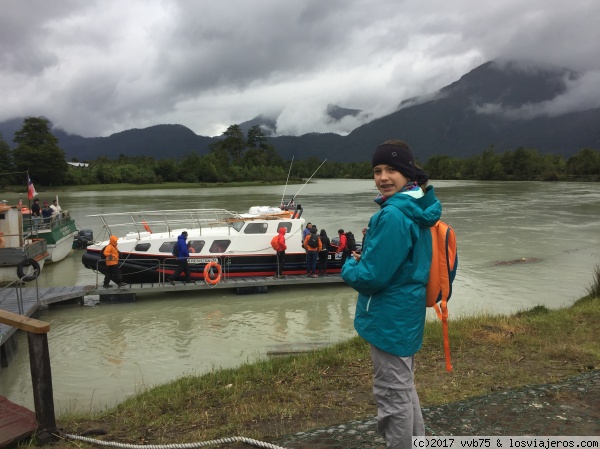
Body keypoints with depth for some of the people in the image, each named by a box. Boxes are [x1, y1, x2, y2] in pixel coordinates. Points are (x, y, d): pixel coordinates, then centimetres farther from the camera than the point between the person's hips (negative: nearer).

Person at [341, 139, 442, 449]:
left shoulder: (393, 215, -25)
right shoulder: (418, 210, 6)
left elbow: (371, 277, -25)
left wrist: (349, 267, -5)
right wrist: (367, 257, 6)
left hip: (389, 320, -10)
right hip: (407, 315, 10)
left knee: (393, 397, 6)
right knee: (405, 389, 24)